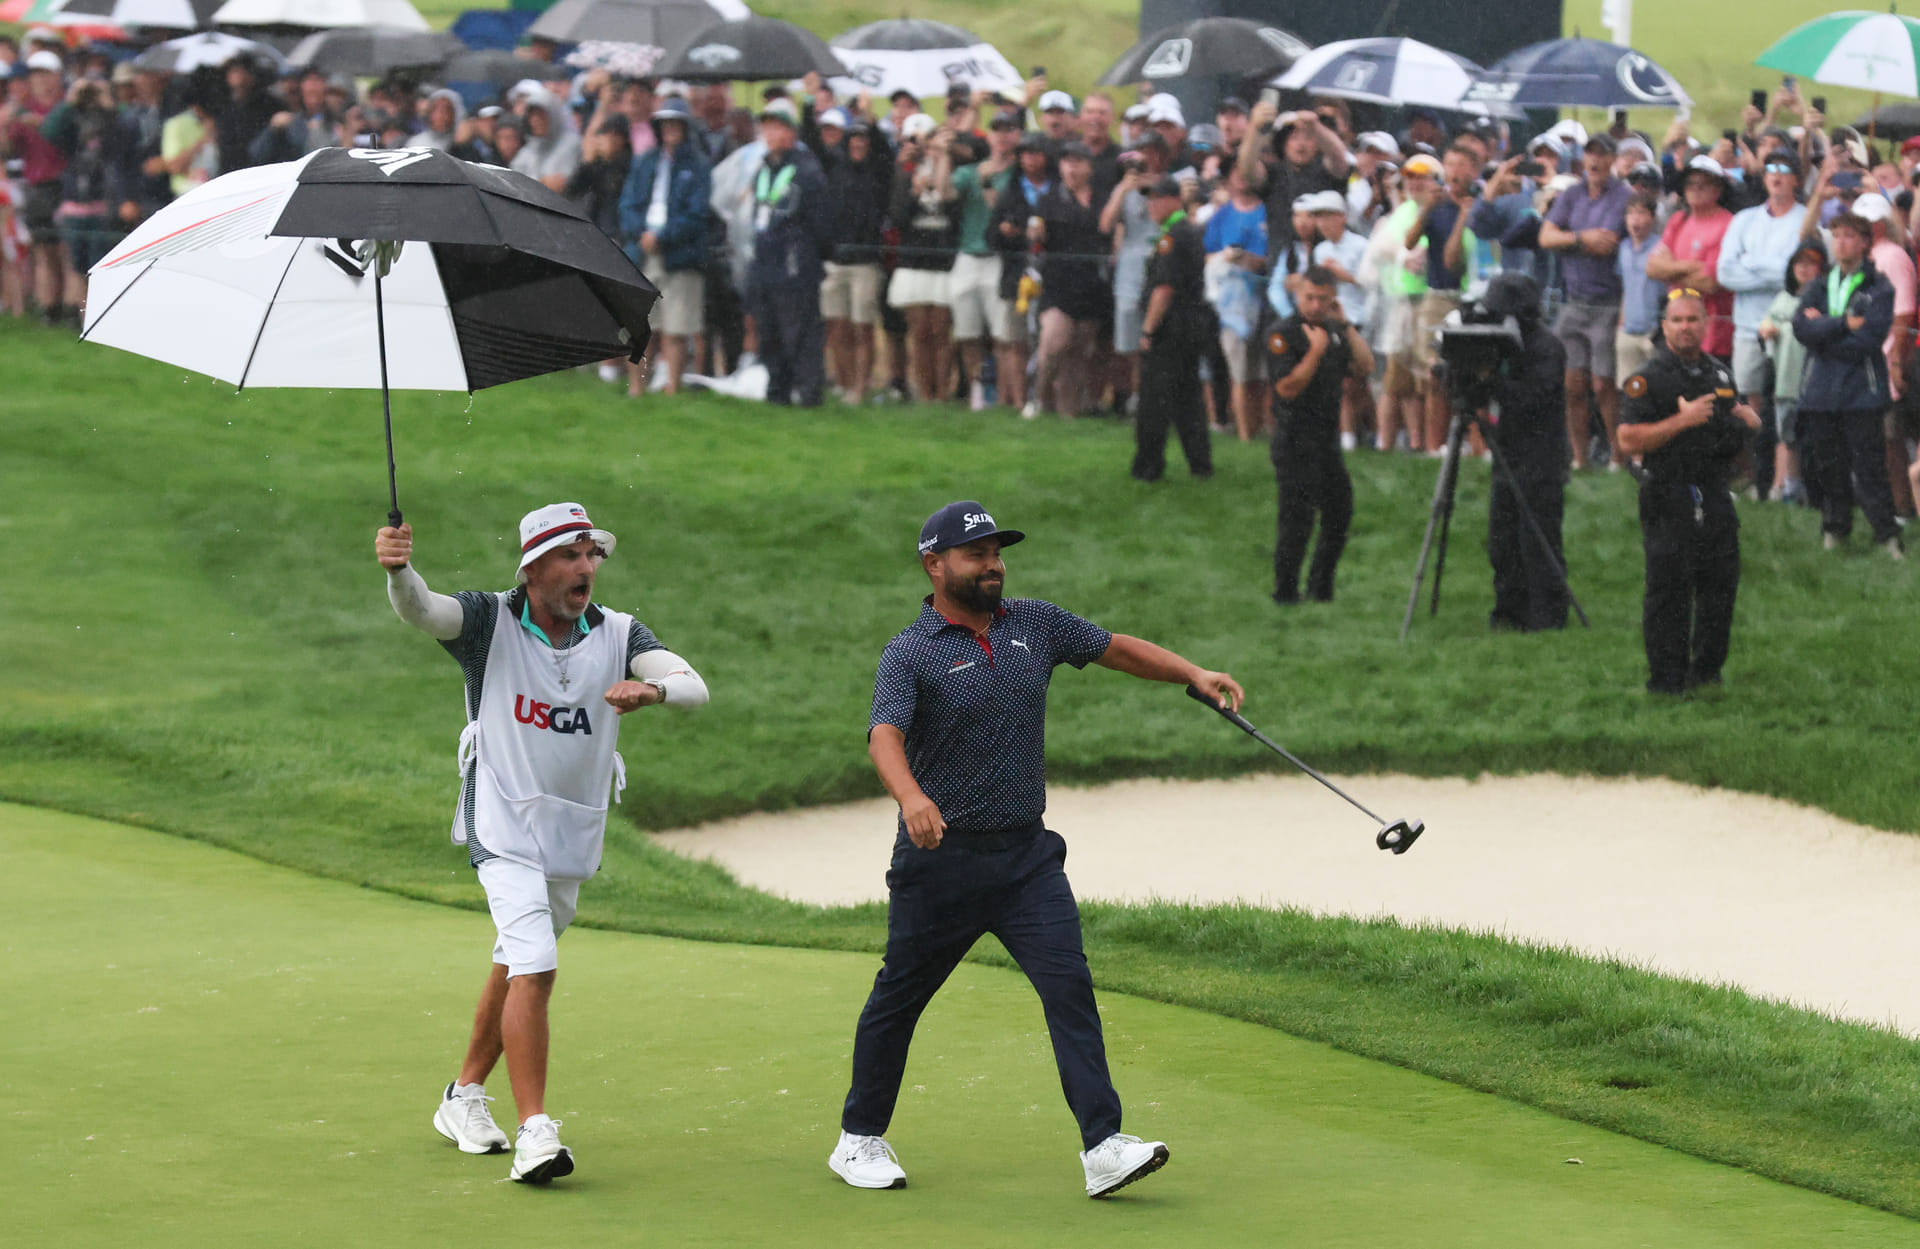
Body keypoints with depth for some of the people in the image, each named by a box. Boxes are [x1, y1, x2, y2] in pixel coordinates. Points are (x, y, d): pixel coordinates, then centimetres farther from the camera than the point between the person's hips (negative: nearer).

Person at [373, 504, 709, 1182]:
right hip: (503, 827, -5)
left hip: (575, 837, 5)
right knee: (533, 967, -19)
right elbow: (419, 610, -28)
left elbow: (694, 686, -17)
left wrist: (653, 689, -40)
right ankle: (533, 1131, -22)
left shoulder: (618, 635, -3)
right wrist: (398, 569, -50)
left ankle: (464, 1098, 36)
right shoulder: (490, 621, -10)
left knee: (518, 969, 17)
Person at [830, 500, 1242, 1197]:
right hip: (941, 858, -3)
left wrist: (1195, 675, 6)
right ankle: (859, 1140, 26)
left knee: (1070, 987, -12)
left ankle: (1103, 1147, -18)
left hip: (1027, 857, 4)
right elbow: (884, 735, -24)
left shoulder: (1034, 624, 9)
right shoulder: (910, 654, -8)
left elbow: (1117, 649, 19)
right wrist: (911, 796, -44)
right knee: (897, 999, 9)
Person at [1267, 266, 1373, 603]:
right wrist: (1315, 351, -24)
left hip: (1328, 438, 7)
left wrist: (1346, 326, -2)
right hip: (1296, 439, -7)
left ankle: (1320, 585, 24)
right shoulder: (1284, 335, -11)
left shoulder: (1334, 331, 11)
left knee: (1340, 511, 11)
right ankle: (1285, 592, 2)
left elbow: (1365, 367, 3)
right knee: (1297, 518, -7)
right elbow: (1287, 387, -19)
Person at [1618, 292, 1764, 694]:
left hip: (1715, 498, 6)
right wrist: (1682, 420, -19)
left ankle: (1707, 669, 22)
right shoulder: (1647, 380, -7)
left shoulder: (1720, 374, 15)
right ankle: (1667, 678, 0)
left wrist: (1749, 421, 5)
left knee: (1720, 585, 9)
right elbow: (1629, 440, -15)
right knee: (1669, 593, -6)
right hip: (1669, 501, -6)